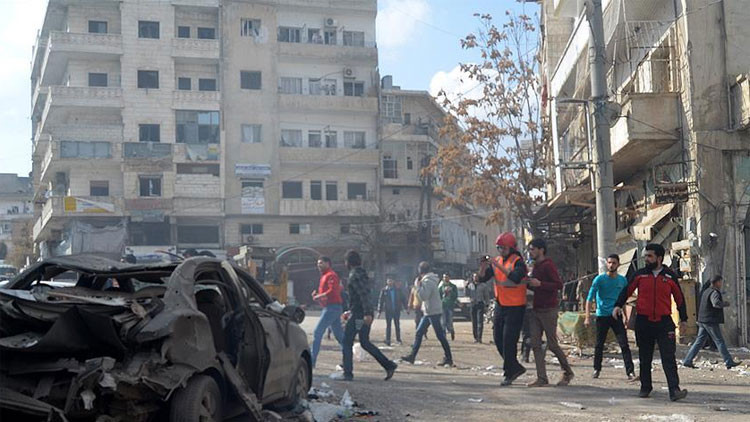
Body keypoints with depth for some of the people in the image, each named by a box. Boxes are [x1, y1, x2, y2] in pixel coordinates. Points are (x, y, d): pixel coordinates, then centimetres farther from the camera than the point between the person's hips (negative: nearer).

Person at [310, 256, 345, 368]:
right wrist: (317, 294, 5)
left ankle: (311, 361, -11)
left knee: (317, 333, -11)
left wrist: (318, 296, -16)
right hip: (330, 308, 11)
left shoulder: (331, 275, -10)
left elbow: (332, 291, -23)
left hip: (332, 307, -11)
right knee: (339, 335, 11)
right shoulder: (324, 276, 21)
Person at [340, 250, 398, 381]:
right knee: (365, 343, 16)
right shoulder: (362, 273, 16)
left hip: (359, 314, -9)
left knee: (346, 342, 0)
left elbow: (363, 294, -23)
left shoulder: (355, 275, -13)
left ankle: (348, 374, 1)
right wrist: (351, 311, 28)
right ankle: (389, 365, 12)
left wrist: (367, 313, -28)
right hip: (365, 313, 9)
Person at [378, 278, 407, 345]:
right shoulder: (384, 290, 0)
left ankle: (398, 339, 19)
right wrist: (379, 311, -2)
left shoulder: (398, 290, 4)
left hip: (397, 310, 1)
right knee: (388, 325, 0)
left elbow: (403, 299, 9)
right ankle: (387, 340, 4)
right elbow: (380, 301, 1)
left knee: (397, 325, 7)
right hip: (388, 311, -1)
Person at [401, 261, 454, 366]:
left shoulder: (428, 282, -16)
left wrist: (418, 285, -14)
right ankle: (412, 356, 12)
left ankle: (448, 358, -2)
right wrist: (419, 285, 9)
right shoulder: (429, 280, 14)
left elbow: (423, 296, -24)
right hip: (429, 312, 10)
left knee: (440, 335, -6)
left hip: (433, 312, -10)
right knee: (418, 333, 10)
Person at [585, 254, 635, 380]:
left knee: (624, 344, -6)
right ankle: (596, 369, 21)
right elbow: (590, 298, -8)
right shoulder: (600, 279, -4)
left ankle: (630, 372, -7)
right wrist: (588, 317, -16)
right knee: (599, 345, 6)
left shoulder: (622, 280, 7)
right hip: (602, 316, -2)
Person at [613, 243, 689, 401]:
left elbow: (679, 298, 12)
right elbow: (627, 291, 9)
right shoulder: (639, 275, 5)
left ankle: (674, 390, -13)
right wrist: (618, 305, -7)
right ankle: (645, 388, 22)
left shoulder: (670, 276, 4)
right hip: (643, 322, 1)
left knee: (668, 358, -9)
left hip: (664, 323, -1)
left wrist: (683, 318, 14)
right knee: (645, 358, 9)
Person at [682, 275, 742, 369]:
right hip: (711, 322, -9)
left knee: (699, 341, 8)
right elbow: (716, 303, -33)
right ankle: (729, 362, 4)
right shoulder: (714, 292, -14)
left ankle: (687, 361, 4)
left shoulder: (705, 291, 17)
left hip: (702, 321, 9)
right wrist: (725, 304, -15)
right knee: (720, 341, -1)